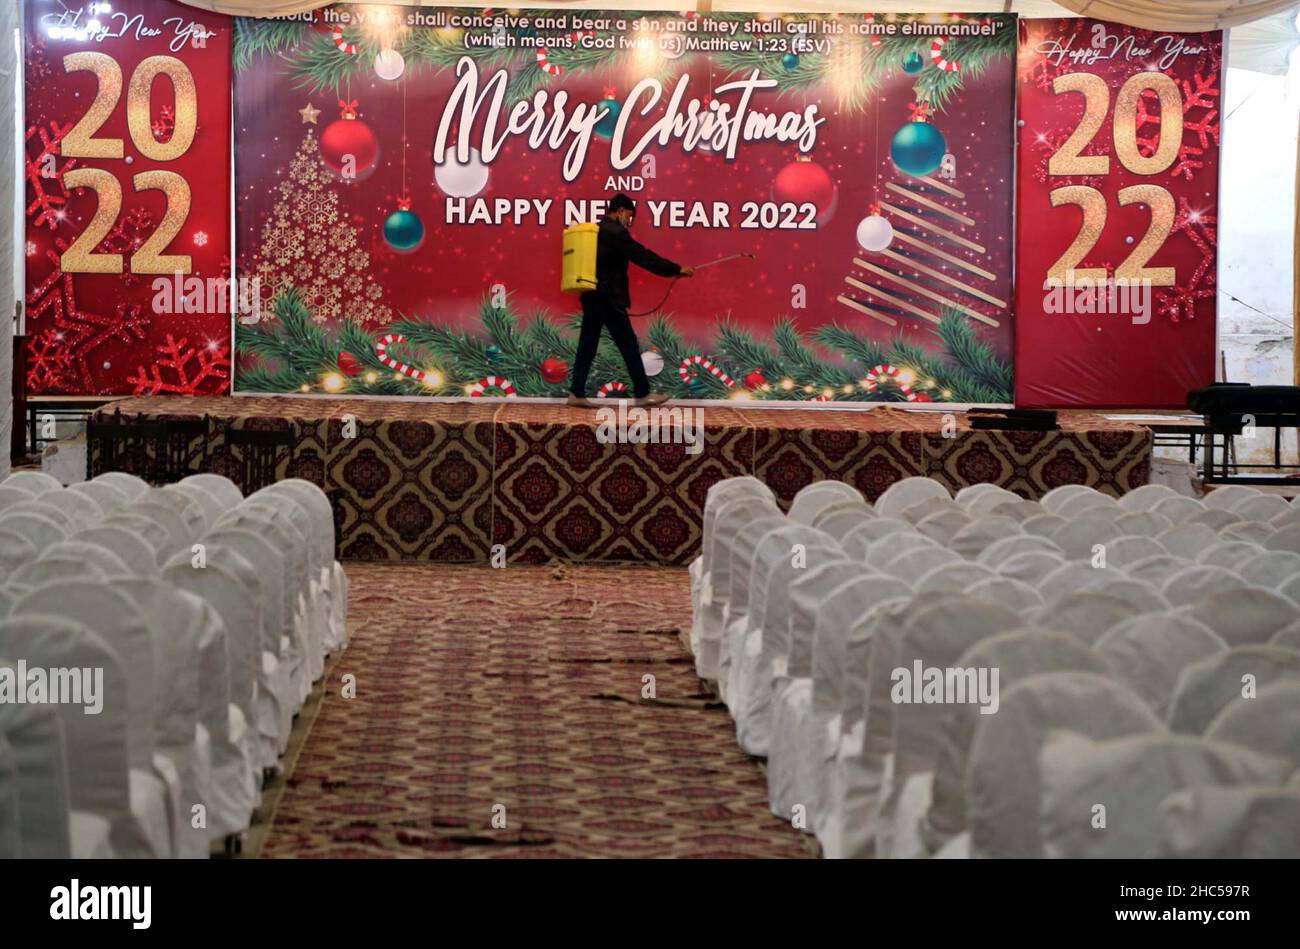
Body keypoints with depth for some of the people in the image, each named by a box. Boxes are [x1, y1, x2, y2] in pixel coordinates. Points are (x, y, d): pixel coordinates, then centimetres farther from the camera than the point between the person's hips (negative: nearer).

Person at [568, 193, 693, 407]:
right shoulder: (616, 232, -13)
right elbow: (644, 257, -12)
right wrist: (677, 270, -7)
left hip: (591, 296, 9)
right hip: (609, 299, -9)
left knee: (587, 345, 9)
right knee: (628, 345, -1)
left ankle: (577, 393, 6)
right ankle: (642, 394, 4)